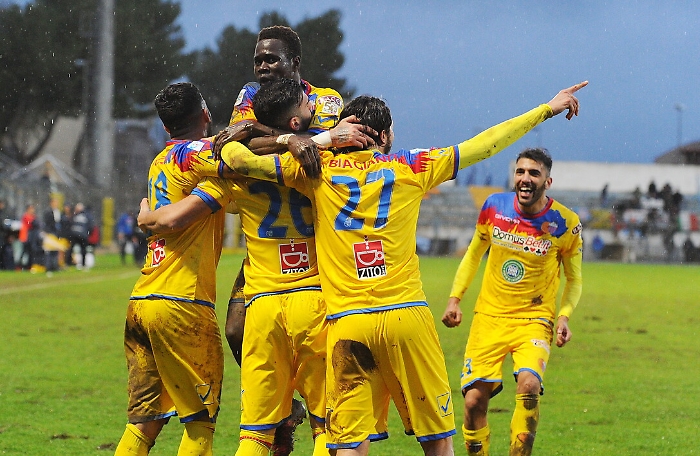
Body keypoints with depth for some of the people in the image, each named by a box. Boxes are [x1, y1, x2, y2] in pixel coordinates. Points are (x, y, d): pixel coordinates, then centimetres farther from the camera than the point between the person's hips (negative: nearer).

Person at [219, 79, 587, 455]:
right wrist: (548, 110, 25)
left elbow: (238, 159, 4)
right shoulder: (411, 167, 7)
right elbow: (484, 144, 15)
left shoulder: (318, 169, 5)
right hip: (407, 317, 0)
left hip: (346, 323, 0)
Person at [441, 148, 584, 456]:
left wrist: (564, 316, -12)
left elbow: (574, 279, 5)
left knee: (529, 385, -28)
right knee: (474, 401, -8)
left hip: (534, 320, -2)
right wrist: (454, 298, 6)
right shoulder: (494, 206, -2)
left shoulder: (565, 223, -8)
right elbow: (474, 254, 15)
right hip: (489, 316, 2)